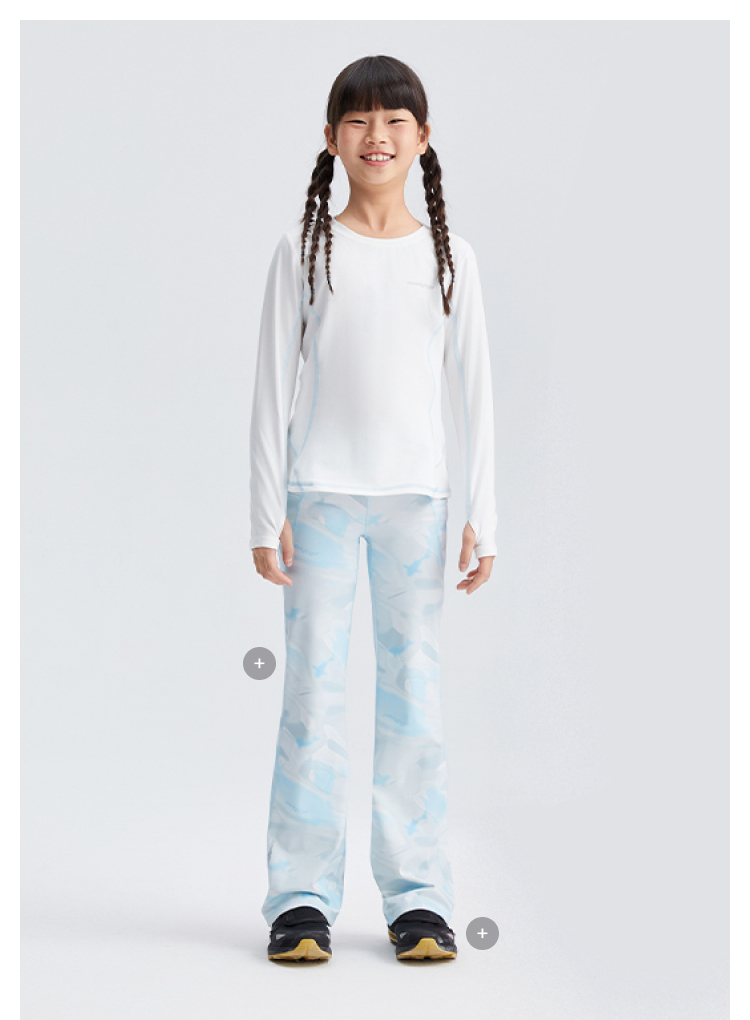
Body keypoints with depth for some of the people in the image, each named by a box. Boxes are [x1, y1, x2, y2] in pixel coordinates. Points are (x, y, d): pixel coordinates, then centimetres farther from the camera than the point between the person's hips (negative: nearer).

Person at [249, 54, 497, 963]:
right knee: (314, 688, -1)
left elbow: (473, 392, 7)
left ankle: (417, 896, 11)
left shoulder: (447, 257, 7)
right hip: (321, 493, -1)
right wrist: (267, 512, -2)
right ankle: (302, 896, 7)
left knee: (414, 691, 3)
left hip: (415, 496, 1)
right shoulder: (303, 251, 4)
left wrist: (481, 516, 2)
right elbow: (273, 387, 3)